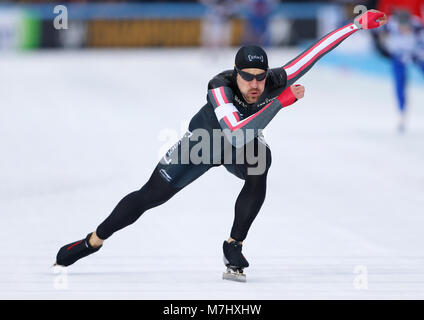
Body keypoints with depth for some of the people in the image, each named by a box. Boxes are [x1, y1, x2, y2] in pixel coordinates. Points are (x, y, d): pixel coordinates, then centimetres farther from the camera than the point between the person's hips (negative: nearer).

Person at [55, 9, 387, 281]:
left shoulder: (276, 82, -33)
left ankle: (234, 246, -17)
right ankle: (93, 241, 18)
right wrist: (280, 102, -55)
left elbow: (316, 50, -34)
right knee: (150, 196, -1)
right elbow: (236, 135, -55)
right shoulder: (220, 87, -41)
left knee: (258, 172, -33)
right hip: (202, 141, -2)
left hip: (245, 146, 2)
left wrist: (357, 24, -41)